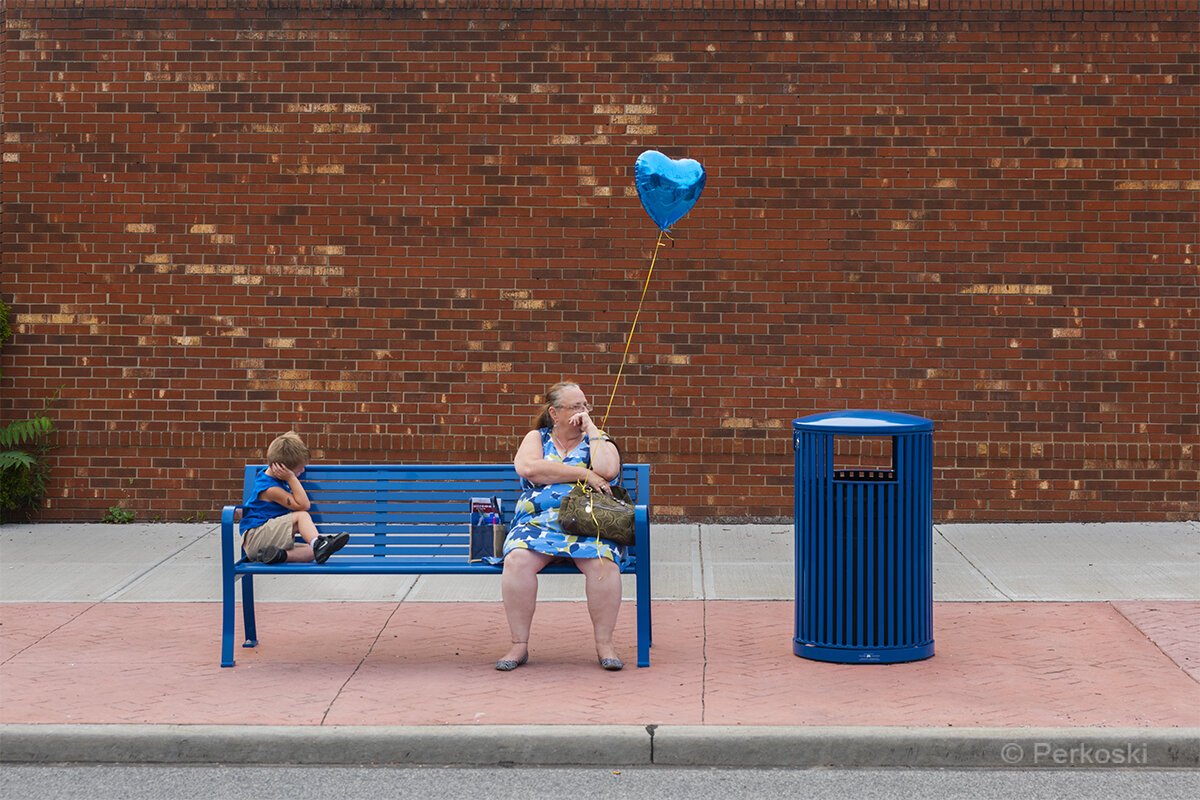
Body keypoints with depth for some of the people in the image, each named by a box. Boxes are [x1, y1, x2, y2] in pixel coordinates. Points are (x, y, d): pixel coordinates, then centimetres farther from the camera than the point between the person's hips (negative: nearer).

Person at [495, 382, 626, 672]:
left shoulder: (597, 440, 16)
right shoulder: (537, 438, 17)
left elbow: (607, 471, -8)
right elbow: (528, 468, -7)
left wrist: (591, 428, 1)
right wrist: (583, 474, -8)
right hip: (537, 523, 0)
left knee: (603, 562, -33)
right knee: (517, 560, -32)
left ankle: (604, 644, -19)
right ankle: (519, 645, -20)